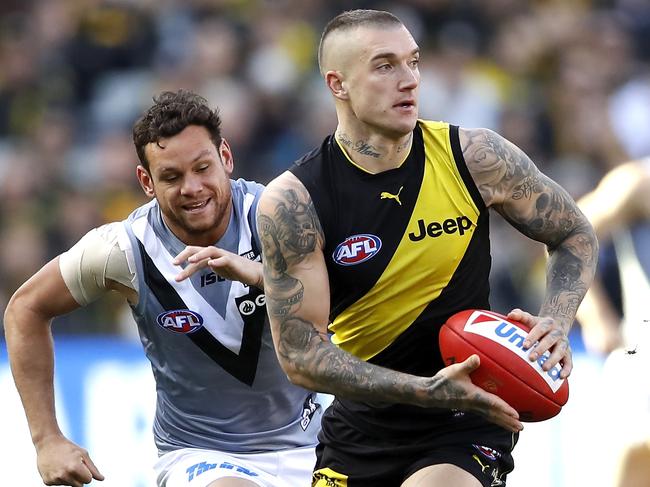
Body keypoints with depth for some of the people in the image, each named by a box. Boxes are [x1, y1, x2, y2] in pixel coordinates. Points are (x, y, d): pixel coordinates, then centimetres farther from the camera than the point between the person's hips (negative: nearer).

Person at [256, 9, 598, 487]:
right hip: (360, 427, 2)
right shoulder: (292, 202, -14)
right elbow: (300, 356, -15)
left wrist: (555, 325, -13)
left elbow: (575, 235, 6)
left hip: (466, 424, -2)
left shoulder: (474, 157, -10)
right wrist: (427, 391, -26)